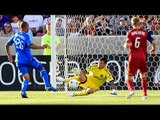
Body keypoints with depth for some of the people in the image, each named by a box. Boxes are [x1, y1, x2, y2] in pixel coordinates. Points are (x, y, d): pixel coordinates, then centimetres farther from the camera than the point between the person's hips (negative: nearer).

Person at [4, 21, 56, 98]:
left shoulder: (15, 36, 10)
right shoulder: (25, 36, -9)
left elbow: (6, 45, 17)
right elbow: (31, 46, -24)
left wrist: (8, 54, 30)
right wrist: (42, 47, -18)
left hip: (19, 61, 5)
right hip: (29, 59, -5)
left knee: (26, 78, 6)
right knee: (42, 69, 15)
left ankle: (23, 91, -20)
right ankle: (47, 86, 7)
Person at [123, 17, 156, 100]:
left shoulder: (130, 33, -2)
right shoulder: (145, 32, 4)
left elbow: (127, 45, -12)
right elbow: (153, 42, -2)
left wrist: (125, 45, 12)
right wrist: (153, 49, 19)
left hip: (133, 57, -2)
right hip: (142, 57, 2)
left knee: (129, 76, 4)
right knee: (143, 76, 19)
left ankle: (131, 89, -24)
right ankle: (145, 94, 13)